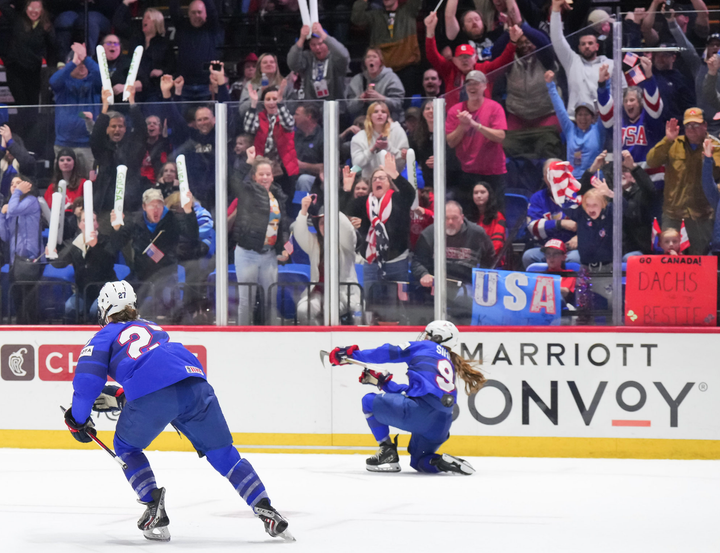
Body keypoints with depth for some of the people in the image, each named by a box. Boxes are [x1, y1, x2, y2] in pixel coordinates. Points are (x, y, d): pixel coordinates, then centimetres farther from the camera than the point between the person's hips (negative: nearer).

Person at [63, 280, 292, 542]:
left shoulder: (106, 335, 24)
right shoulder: (155, 329, 40)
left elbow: (88, 377, 8)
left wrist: (78, 419, 18)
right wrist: (118, 398, 50)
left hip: (152, 397, -4)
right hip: (196, 386, 4)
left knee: (126, 446, 22)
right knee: (222, 453, 15)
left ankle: (155, 512, 8)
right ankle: (266, 512, 3)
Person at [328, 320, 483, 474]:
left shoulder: (425, 346, 14)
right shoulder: (450, 365, 33)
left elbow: (390, 353, 7)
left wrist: (352, 354, 15)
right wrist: (382, 382, 38)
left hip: (422, 408, -8)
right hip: (441, 427, 8)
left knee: (369, 401, 13)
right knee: (418, 462, 29)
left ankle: (387, 452, 7)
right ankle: (445, 462, -1)